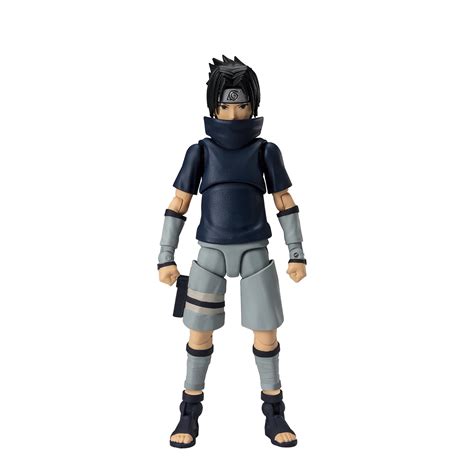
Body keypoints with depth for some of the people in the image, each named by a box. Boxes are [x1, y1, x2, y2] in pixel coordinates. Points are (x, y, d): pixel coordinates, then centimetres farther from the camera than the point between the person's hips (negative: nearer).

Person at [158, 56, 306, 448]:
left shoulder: (266, 151, 1)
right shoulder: (200, 152, 0)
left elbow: (286, 203, 4)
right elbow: (178, 205, 1)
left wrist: (298, 255, 0)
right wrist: (166, 259, -2)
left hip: (254, 253, 0)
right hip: (211, 252, 0)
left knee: (266, 331, -1)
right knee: (200, 332, 1)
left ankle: (274, 415, 15)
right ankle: (190, 414, 17)